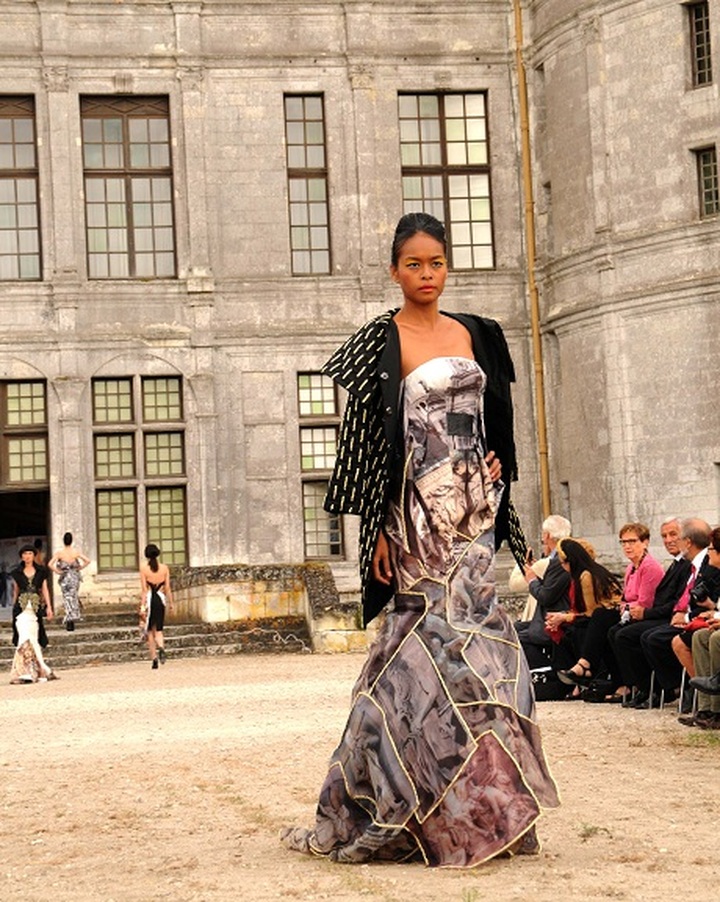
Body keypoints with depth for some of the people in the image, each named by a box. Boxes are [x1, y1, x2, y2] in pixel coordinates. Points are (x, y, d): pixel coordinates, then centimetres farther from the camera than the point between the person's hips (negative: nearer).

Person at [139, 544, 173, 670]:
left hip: (149, 599, -2)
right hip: (160, 599, 2)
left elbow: (144, 588, -8)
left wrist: (142, 605, -7)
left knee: (149, 631, 10)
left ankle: (154, 659, 5)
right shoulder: (165, 568, 2)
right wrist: (170, 603, 11)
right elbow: (167, 587, 3)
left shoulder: (143, 567, -5)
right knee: (158, 630, 10)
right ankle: (161, 647, -21)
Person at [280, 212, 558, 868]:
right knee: (448, 639, -8)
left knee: (464, 635, 5)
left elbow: (499, 415, 23)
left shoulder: (477, 335, 13)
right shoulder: (381, 342, -3)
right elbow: (368, 437, -7)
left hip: (473, 510, 5)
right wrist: (379, 528, -12)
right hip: (418, 512, -5)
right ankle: (451, 813, 0)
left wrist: (498, 465, 3)